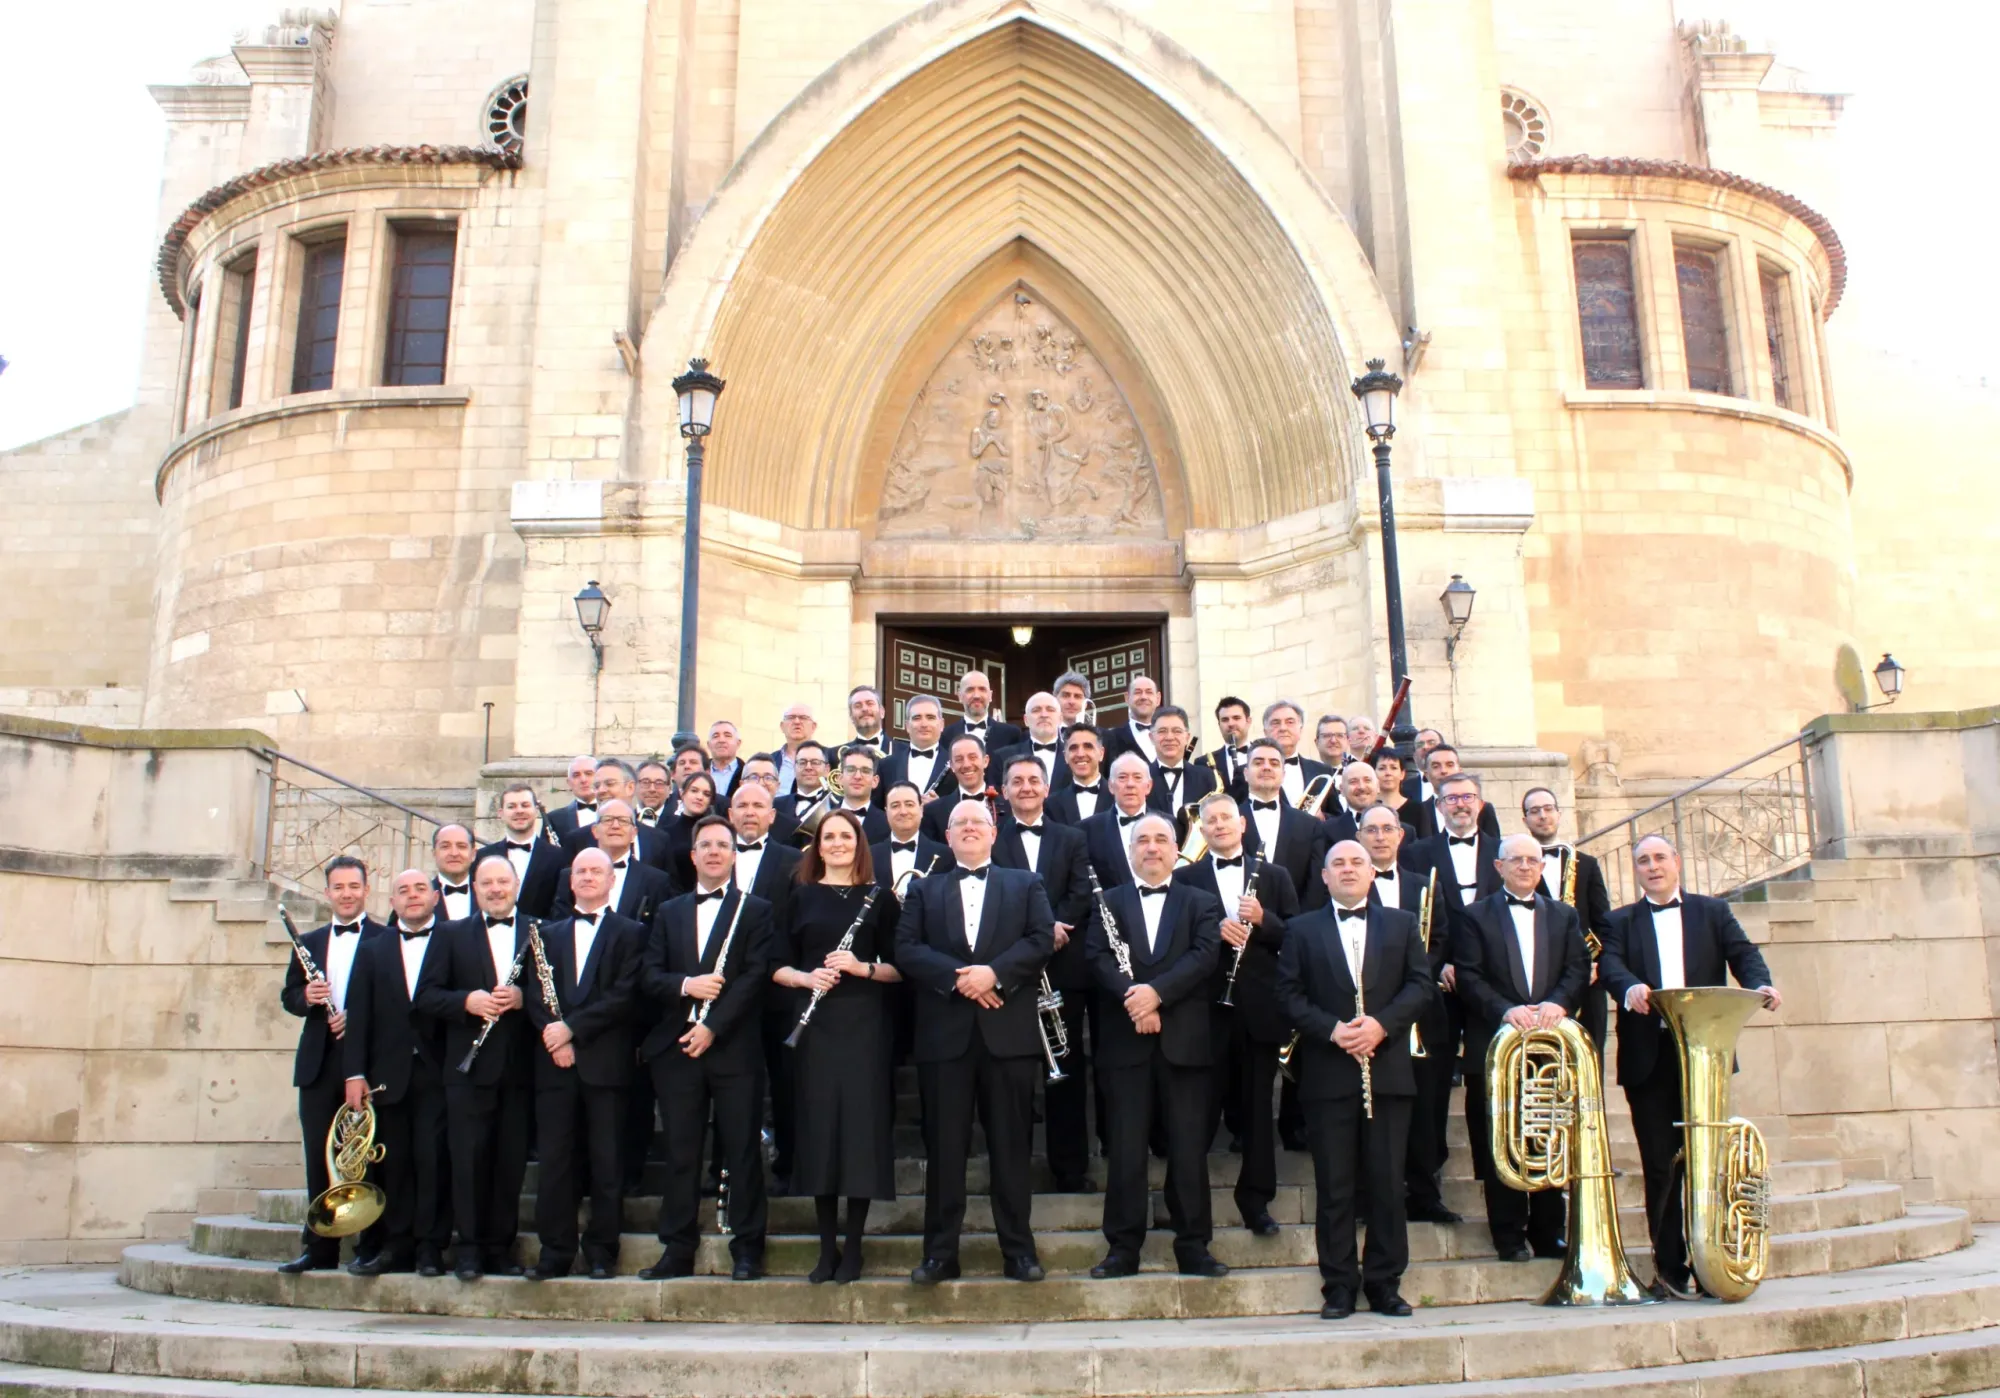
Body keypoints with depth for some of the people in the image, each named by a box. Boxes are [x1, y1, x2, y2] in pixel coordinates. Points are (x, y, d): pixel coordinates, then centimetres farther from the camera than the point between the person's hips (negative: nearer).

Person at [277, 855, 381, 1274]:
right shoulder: (309, 942, 16)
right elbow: (288, 995, 14)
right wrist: (306, 996, -8)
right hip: (318, 1063, 5)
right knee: (318, 1156, 7)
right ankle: (320, 1247, 14)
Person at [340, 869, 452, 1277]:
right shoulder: (372, 951, 14)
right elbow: (357, 1016, 7)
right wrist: (355, 1072, -2)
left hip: (436, 1072, -3)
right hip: (388, 1073, 3)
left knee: (433, 1159, -4)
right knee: (393, 1162, 7)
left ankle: (430, 1246, 4)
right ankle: (396, 1244, 16)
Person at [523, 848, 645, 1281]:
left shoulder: (630, 932, 6)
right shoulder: (549, 933, 18)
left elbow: (624, 994, -6)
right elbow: (534, 996, 8)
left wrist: (572, 1027, -13)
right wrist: (554, 1039, -8)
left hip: (606, 1061, -3)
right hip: (555, 1062, 3)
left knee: (607, 1162, 1)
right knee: (553, 1160, 3)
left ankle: (602, 1252, 9)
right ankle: (555, 1252, 10)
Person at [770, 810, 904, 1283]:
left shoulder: (879, 899, 6)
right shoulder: (801, 897, 9)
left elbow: (899, 967, 4)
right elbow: (778, 966, 7)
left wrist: (863, 967, -14)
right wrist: (806, 978, -13)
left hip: (867, 1026, -1)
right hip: (816, 1026, 1)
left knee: (863, 1127, -2)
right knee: (818, 1128, 0)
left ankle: (853, 1247, 9)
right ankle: (827, 1247, 11)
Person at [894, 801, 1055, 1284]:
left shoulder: (1026, 885, 13)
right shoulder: (924, 890, 15)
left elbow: (1042, 939, -1)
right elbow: (906, 949, 1)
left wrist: (994, 971, -15)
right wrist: (957, 976, -14)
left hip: (1008, 1032, -1)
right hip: (944, 1035, 1)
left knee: (1011, 1145, 4)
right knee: (944, 1147, 3)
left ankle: (1019, 1248, 13)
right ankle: (940, 1252, 11)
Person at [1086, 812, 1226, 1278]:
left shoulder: (1201, 903, 10)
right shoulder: (1108, 902, 12)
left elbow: (1204, 955, -5)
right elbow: (1097, 957, -2)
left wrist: (1157, 991, -19)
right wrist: (1132, 998, -19)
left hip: (1185, 1041, 0)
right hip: (1125, 1041, 0)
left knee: (1189, 1148, 4)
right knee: (1125, 1149, 2)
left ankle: (1193, 1245, 13)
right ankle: (1123, 1246, 10)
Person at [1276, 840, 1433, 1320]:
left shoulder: (1402, 924, 13)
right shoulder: (1302, 930, 9)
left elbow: (1419, 983, 3)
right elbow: (1290, 993, 1)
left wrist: (1382, 1024, -12)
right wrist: (1332, 1030, -13)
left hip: (1388, 1072, 1)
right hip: (1327, 1076, -1)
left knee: (1387, 1184, 4)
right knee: (1334, 1186, 2)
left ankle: (1384, 1283, 14)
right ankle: (1339, 1286, 10)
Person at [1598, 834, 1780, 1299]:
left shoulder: (1713, 912, 14)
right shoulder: (1621, 921, 12)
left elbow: (1742, 954, 1)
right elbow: (1609, 964, -5)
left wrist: (1760, 984, -21)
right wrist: (1630, 988, -28)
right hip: (1649, 1056, 0)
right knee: (1660, 1163, 2)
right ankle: (1670, 1262, 11)